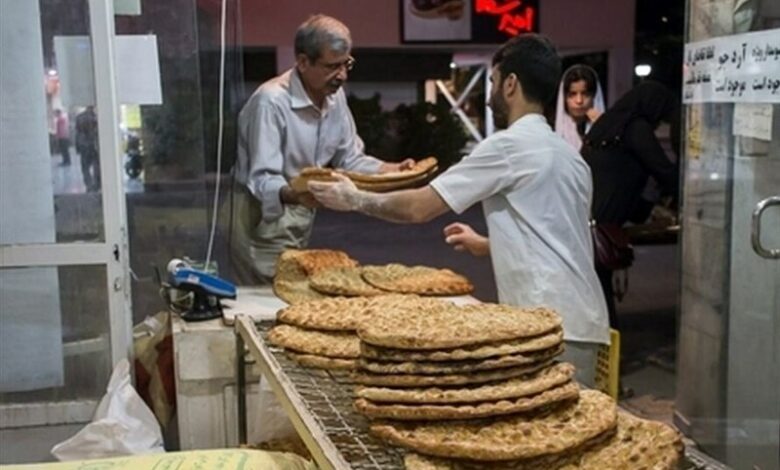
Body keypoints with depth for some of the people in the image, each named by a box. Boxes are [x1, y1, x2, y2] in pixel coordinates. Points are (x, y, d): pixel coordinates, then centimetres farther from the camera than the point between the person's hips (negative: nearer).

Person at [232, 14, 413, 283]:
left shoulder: (335, 96, 1)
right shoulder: (271, 101, -24)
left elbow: (349, 159, 7)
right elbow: (262, 179, -26)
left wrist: (392, 170, -9)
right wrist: (294, 195, -47)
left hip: (301, 218, 8)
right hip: (264, 222, -7)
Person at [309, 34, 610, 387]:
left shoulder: (509, 145, -9)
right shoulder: (567, 154, 18)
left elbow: (420, 208, -8)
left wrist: (356, 199, 7)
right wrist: (486, 245, 33)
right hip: (578, 319, 9)